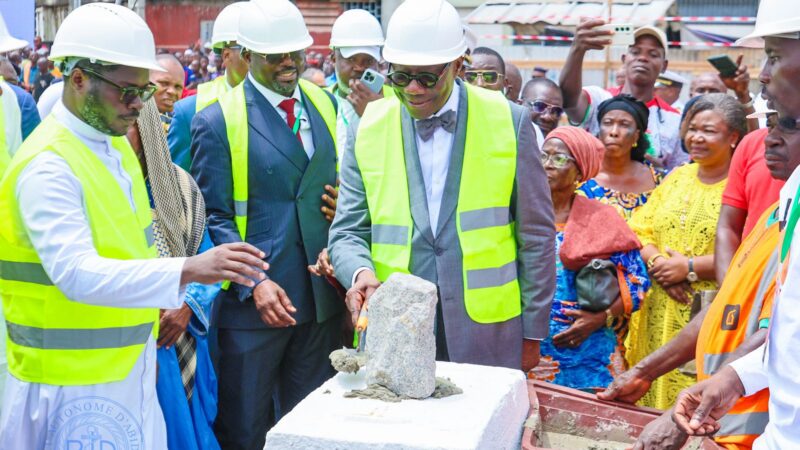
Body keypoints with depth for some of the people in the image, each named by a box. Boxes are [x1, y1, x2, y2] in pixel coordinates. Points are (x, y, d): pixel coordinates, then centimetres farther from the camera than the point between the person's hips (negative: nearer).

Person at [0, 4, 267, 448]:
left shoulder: (117, 147, 9)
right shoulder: (47, 166, -19)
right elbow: (76, 274, -31)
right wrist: (188, 270, -40)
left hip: (129, 369, 8)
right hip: (74, 380, -8)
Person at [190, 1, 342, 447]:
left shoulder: (326, 104, 8)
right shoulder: (217, 120, -7)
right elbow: (214, 218, -8)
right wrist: (252, 284, -18)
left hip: (322, 298, 4)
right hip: (252, 302, -4)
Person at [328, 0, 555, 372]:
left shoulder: (509, 121, -2)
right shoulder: (369, 129, 1)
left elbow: (535, 235, 2)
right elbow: (347, 232, 4)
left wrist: (532, 333, 3)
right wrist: (360, 273, -19)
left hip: (489, 335, -1)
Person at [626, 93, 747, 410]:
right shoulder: (677, 177, 15)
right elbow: (639, 230, 11)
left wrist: (690, 268, -16)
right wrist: (657, 263, -8)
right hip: (660, 315, 6)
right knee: (653, 396, 8)